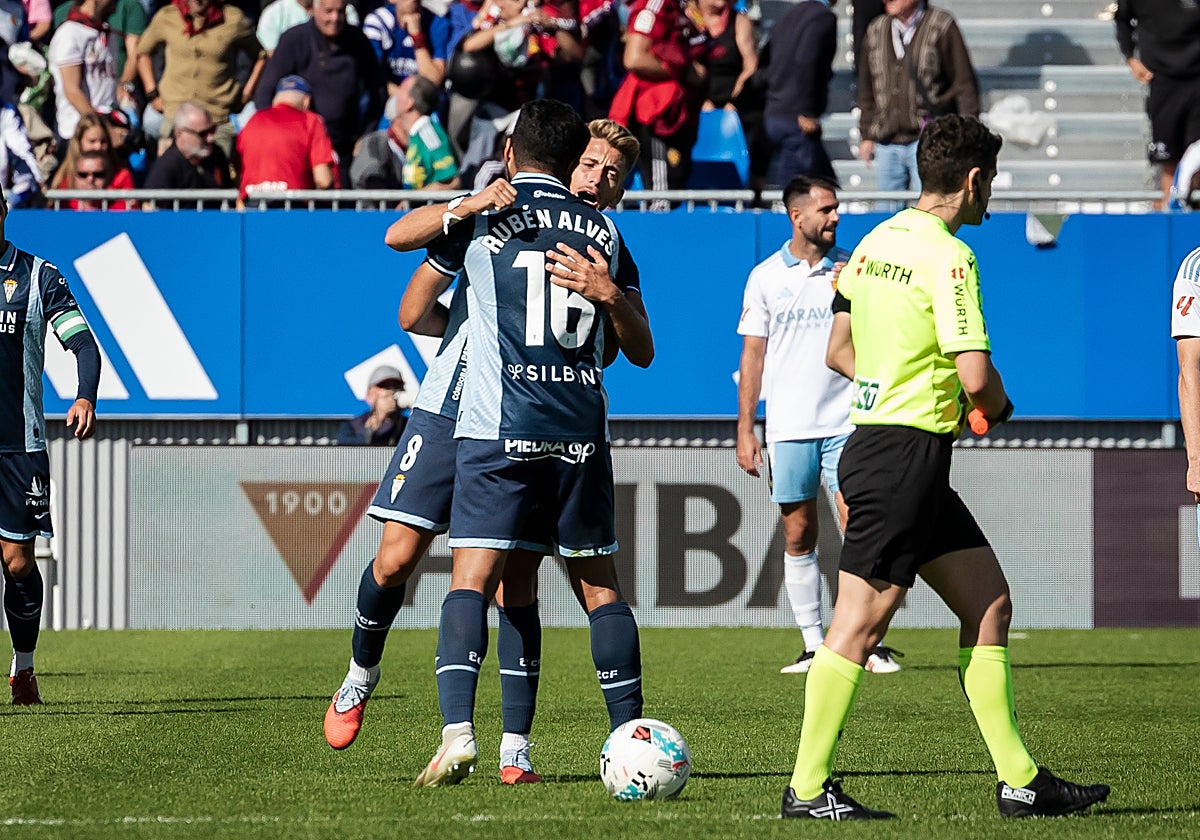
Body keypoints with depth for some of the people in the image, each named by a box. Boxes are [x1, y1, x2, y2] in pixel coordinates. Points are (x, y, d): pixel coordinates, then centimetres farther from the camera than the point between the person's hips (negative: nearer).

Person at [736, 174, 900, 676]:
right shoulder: (766, 276, 5)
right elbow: (753, 355, 7)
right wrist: (745, 430, 3)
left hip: (845, 422, -1)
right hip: (788, 427, 1)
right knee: (798, 536, 3)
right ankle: (813, 645, 10)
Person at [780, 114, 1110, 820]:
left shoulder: (877, 241, 13)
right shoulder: (948, 256, -15)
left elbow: (840, 351, 21)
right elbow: (976, 375, -20)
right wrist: (997, 406, 2)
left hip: (875, 438, 10)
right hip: (907, 452, -10)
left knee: (991, 603, 11)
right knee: (862, 621, -6)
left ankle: (1020, 779, 11)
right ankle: (808, 787, -2)